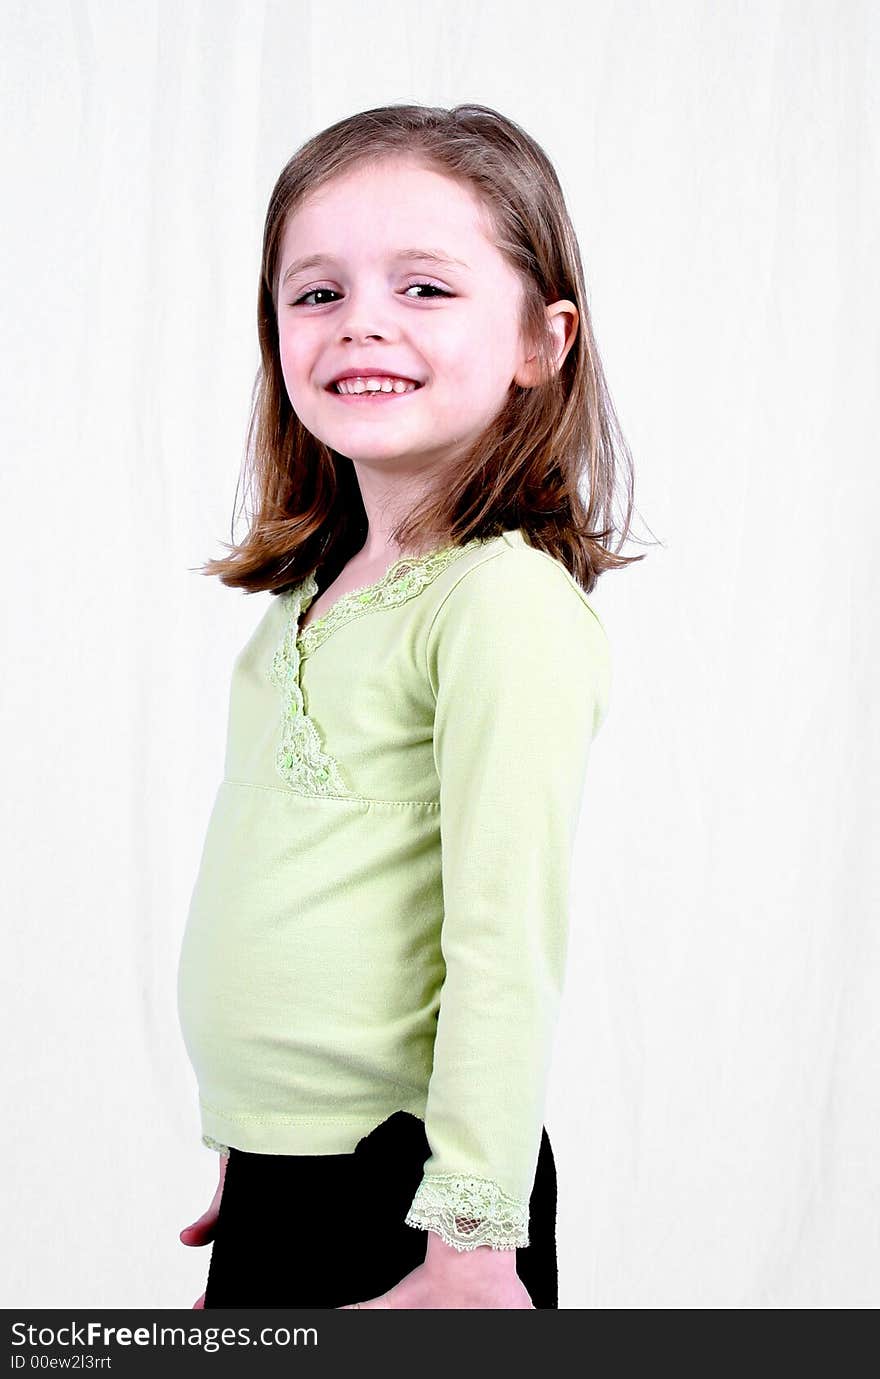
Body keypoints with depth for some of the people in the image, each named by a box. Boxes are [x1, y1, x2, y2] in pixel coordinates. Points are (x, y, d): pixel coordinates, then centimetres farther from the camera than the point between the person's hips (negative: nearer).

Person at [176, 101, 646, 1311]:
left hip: (404, 1185, -7)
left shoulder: (508, 602, -17)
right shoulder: (311, 596, 8)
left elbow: (510, 948, -19)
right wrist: (242, 1148, 18)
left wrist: (471, 1244, -18)